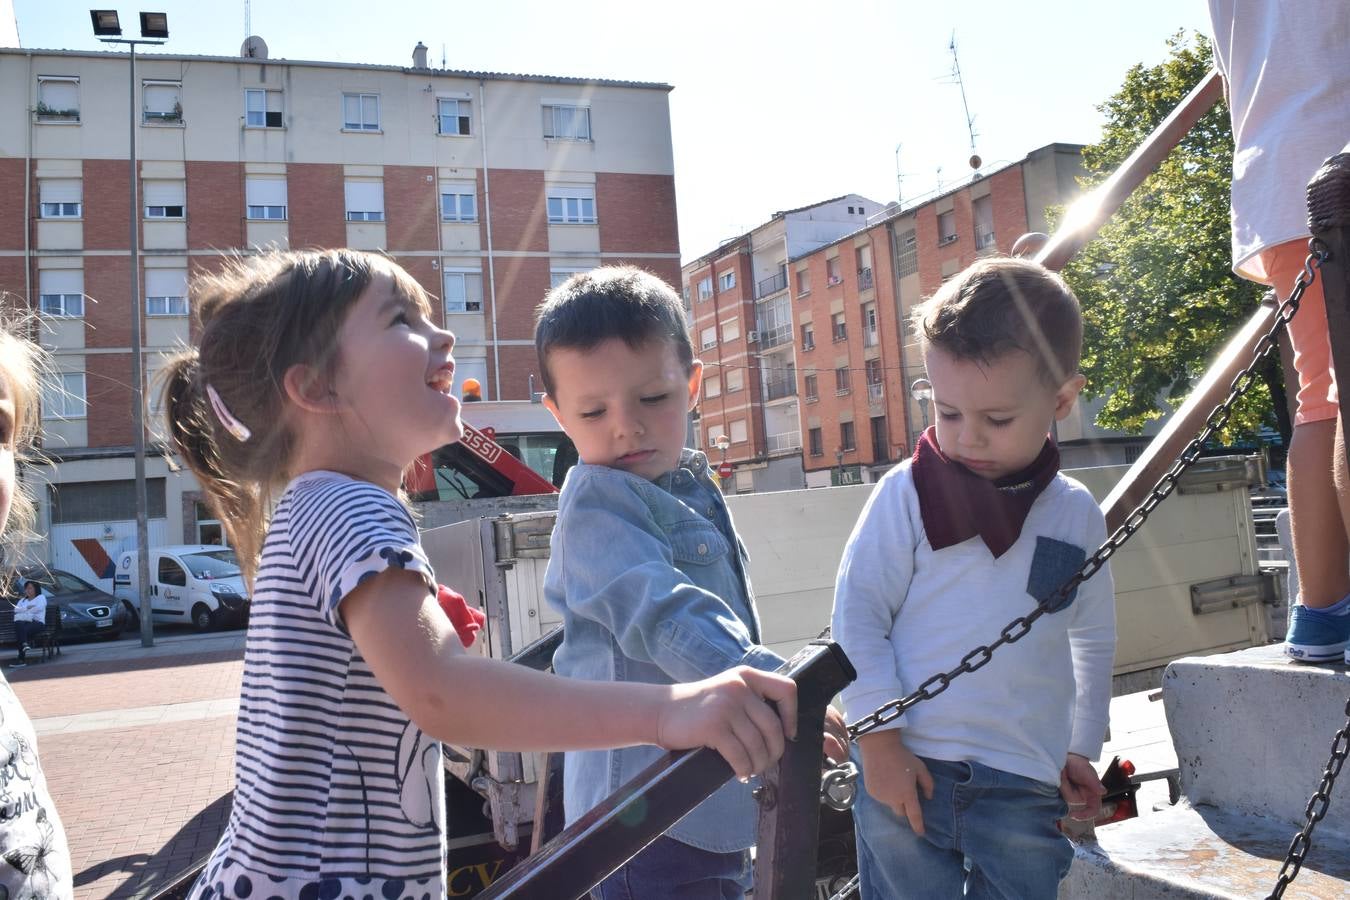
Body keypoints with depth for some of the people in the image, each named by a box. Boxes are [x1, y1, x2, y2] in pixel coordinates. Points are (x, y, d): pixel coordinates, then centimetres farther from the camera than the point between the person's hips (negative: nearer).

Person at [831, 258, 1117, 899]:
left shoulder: (1076, 514, 4)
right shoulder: (907, 493, -6)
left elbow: (1093, 640, 17)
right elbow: (856, 617, -6)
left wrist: (1080, 749, 21)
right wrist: (880, 743, -9)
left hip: (1024, 788, 2)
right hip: (905, 773, -2)